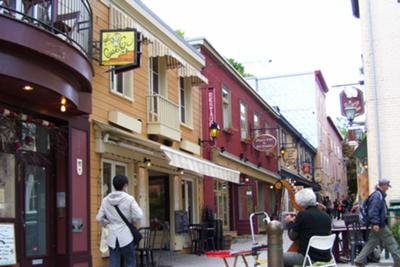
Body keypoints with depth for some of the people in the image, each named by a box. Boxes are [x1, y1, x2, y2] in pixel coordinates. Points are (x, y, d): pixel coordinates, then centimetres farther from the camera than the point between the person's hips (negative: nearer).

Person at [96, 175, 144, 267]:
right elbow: (138, 216, -12)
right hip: (126, 236, -4)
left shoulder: (105, 200, 5)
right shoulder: (129, 199, -8)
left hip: (112, 237, 4)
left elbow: (99, 218, 6)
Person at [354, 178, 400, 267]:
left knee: (372, 242, 10)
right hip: (379, 225, -10)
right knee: (391, 242, -1)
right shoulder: (377, 195, -16)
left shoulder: (379, 195, 16)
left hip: (378, 224, 10)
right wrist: (375, 223, -28)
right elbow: (373, 210, -24)